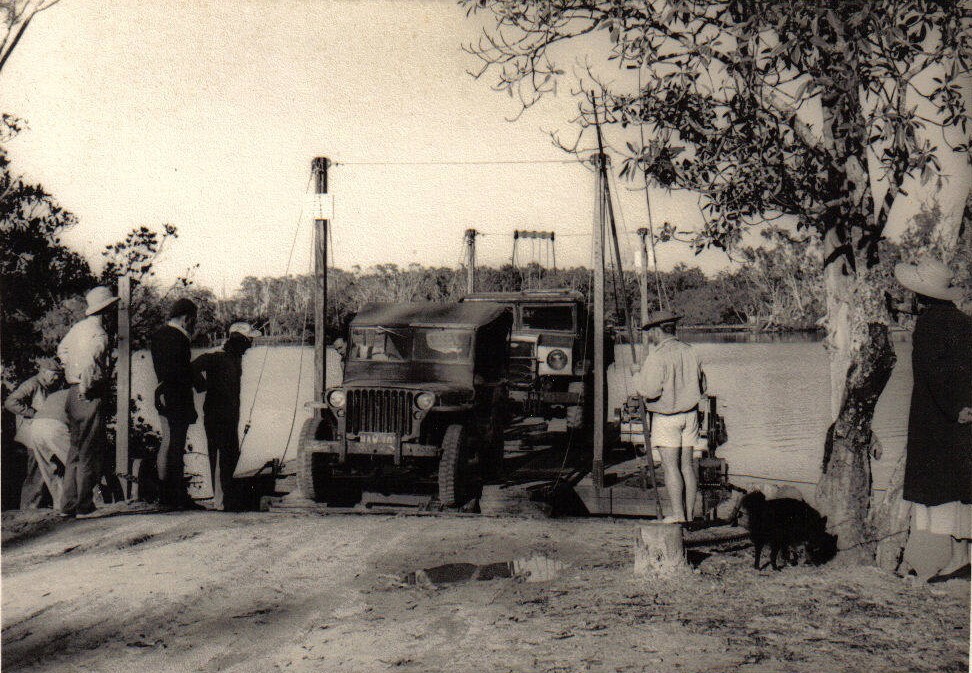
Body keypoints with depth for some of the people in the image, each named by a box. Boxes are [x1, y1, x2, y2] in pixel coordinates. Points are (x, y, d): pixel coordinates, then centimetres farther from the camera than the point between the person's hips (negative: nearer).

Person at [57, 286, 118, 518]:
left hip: (73, 395, 9)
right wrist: (85, 389, -16)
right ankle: (84, 505, 2)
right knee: (89, 453, -1)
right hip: (90, 398, -9)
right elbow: (88, 364, -27)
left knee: (75, 451, 14)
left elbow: (61, 349, 26)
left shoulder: (78, 327, 10)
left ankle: (68, 505, 17)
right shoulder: (98, 334, -16)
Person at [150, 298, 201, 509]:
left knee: (167, 442, 14)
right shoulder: (178, 339, -16)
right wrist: (190, 408, -13)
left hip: (163, 396, 9)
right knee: (177, 446, -5)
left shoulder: (158, 335, 14)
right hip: (177, 399, -9)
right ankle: (179, 497, -1)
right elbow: (182, 375, -20)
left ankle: (164, 494, 19)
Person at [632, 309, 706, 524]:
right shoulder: (690, 352, 6)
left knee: (671, 466, -4)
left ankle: (677, 514, -7)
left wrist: (638, 374, -3)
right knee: (687, 465, 9)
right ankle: (690, 515, 12)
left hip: (666, 417, -6)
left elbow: (650, 391, -19)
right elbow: (702, 386, 13)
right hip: (690, 414, 6)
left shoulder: (657, 356, -15)